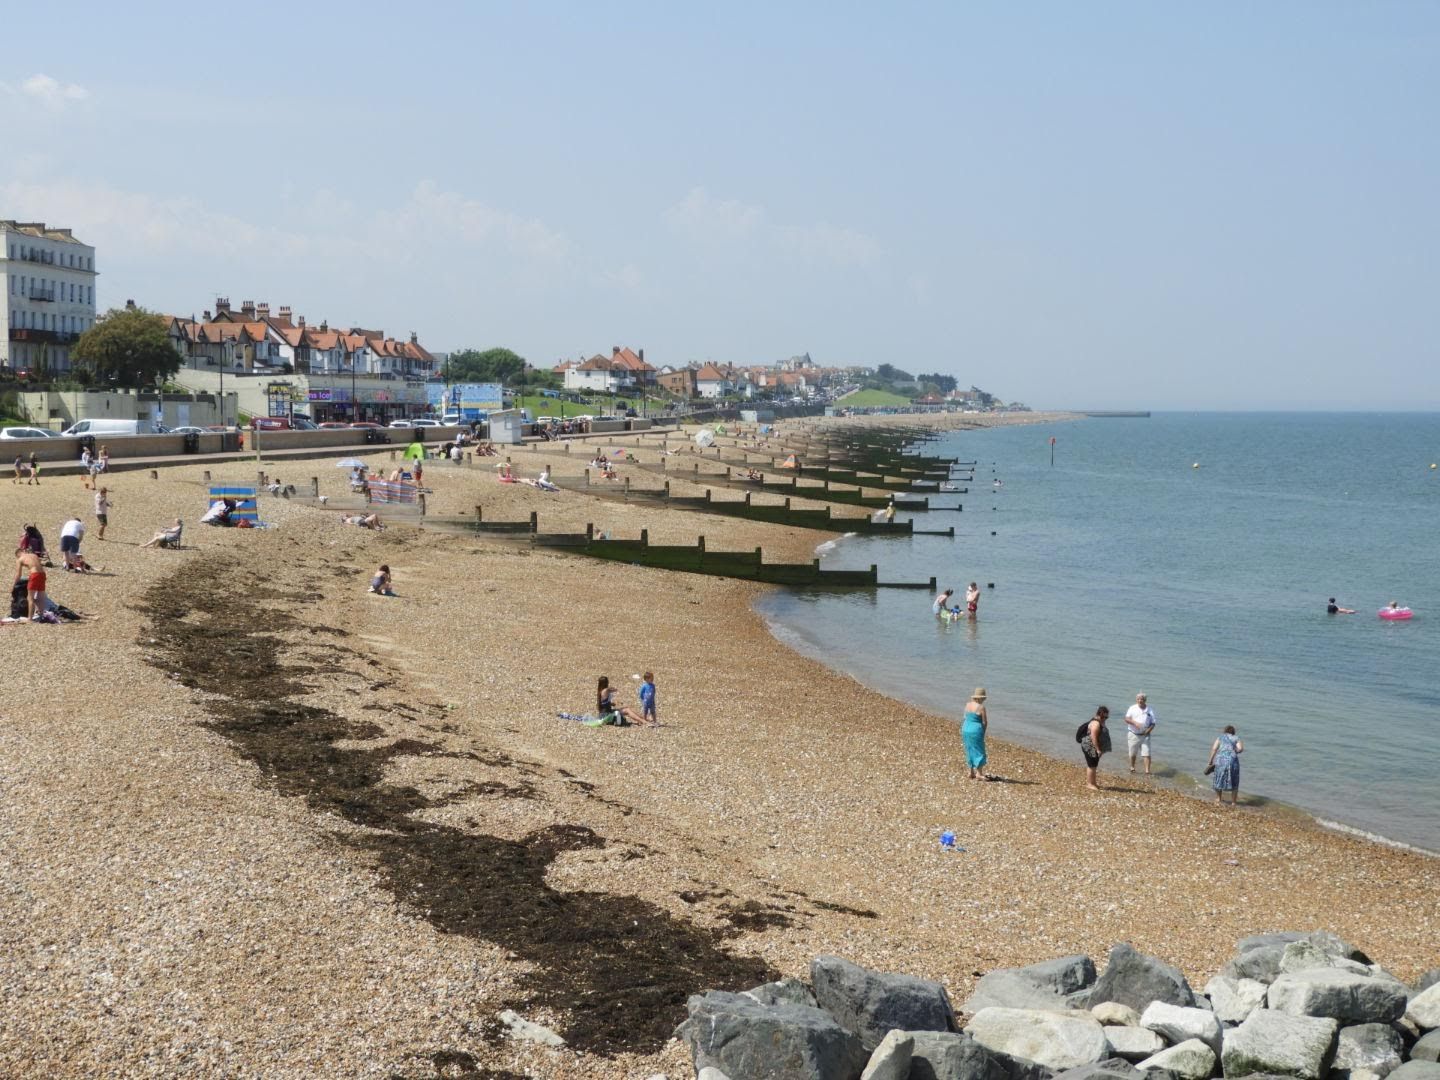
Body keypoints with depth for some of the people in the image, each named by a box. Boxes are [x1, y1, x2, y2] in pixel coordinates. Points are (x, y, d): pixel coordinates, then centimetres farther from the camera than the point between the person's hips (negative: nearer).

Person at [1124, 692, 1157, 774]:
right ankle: (1132, 767, 34)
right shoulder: (1132, 708, 1)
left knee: (1147, 753, -9)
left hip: (1145, 735, 0)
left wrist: (1148, 730, -14)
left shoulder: (1150, 710, 3)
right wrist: (1135, 722, -27)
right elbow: (1127, 719, -9)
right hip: (1133, 734, 0)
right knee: (1133, 753, 12)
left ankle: (1147, 771, -9)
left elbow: (1153, 723, 5)